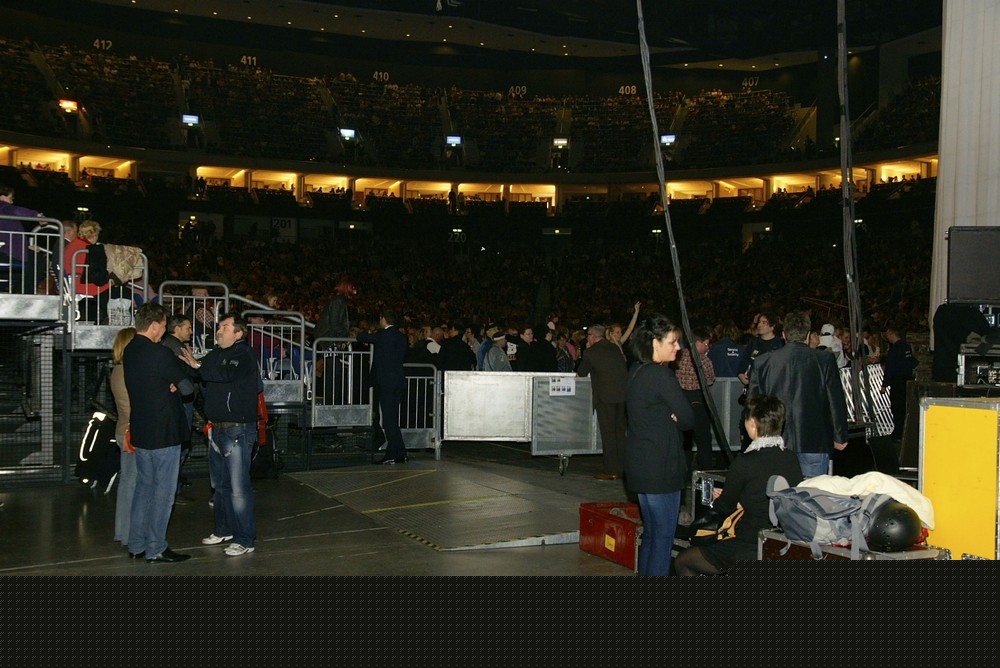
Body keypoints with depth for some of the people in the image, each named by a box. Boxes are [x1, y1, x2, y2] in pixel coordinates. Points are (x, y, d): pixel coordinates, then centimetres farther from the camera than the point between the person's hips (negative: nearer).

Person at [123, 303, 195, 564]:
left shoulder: (129, 352, 7)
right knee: (163, 490, 1)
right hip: (164, 432, -8)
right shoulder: (160, 353, -19)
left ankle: (137, 545, 21)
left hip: (140, 431, 8)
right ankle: (156, 549, 7)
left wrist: (169, 384, -3)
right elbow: (187, 387, -15)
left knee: (144, 486, 16)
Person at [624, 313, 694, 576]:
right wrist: (673, 418, 2)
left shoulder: (635, 371, 10)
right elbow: (688, 419, -17)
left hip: (640, 464, 9)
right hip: (661, 465, -9)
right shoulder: (660, 375, -19)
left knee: (651, 533, 18)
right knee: (663, 537, -1)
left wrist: (668, 418, -4)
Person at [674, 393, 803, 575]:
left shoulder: (744, 463, -18)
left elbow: (724, 508, -2)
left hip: (749, 553, -7)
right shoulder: (792, 459, -1)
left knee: (682, 562, 14)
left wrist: (716, 499, 20)